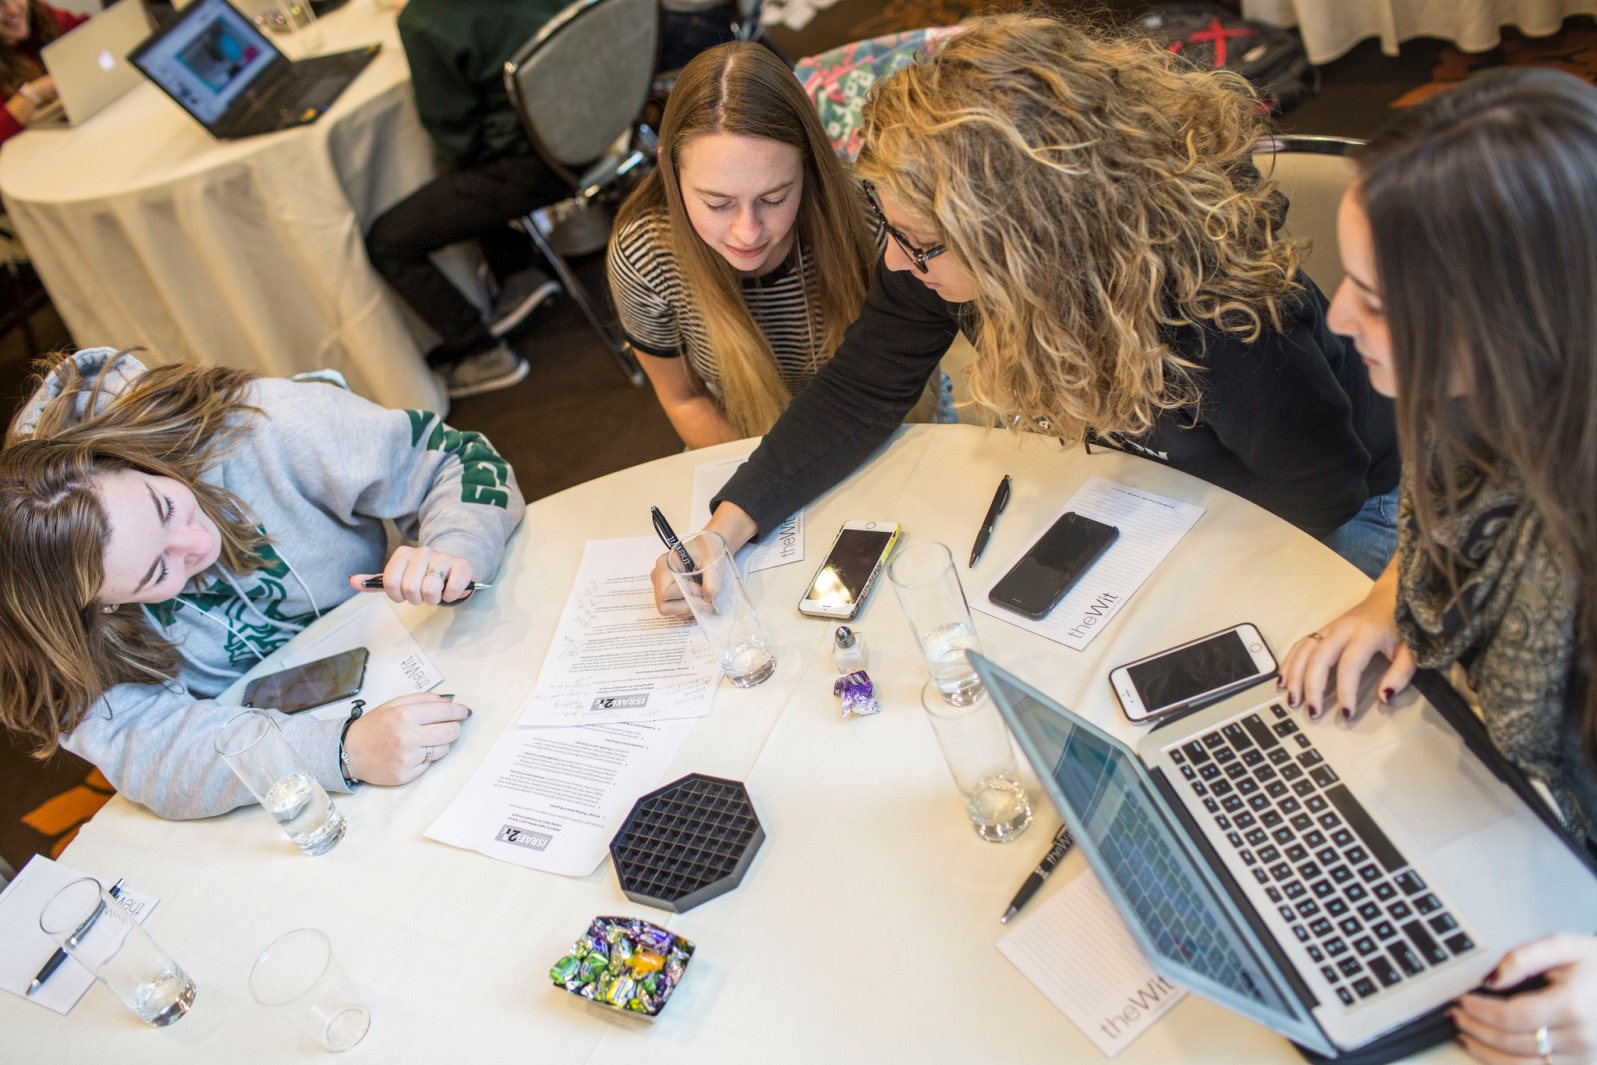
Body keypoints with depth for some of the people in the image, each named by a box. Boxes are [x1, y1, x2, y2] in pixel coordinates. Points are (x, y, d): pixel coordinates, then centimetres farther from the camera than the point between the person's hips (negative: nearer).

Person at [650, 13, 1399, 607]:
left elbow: (1322, 496, -24)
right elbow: (861, 390, -14)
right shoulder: (939, 244, -26)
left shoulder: (1218, 325, -42)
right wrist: (728, 527, -23)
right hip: (1147, 476, 5)